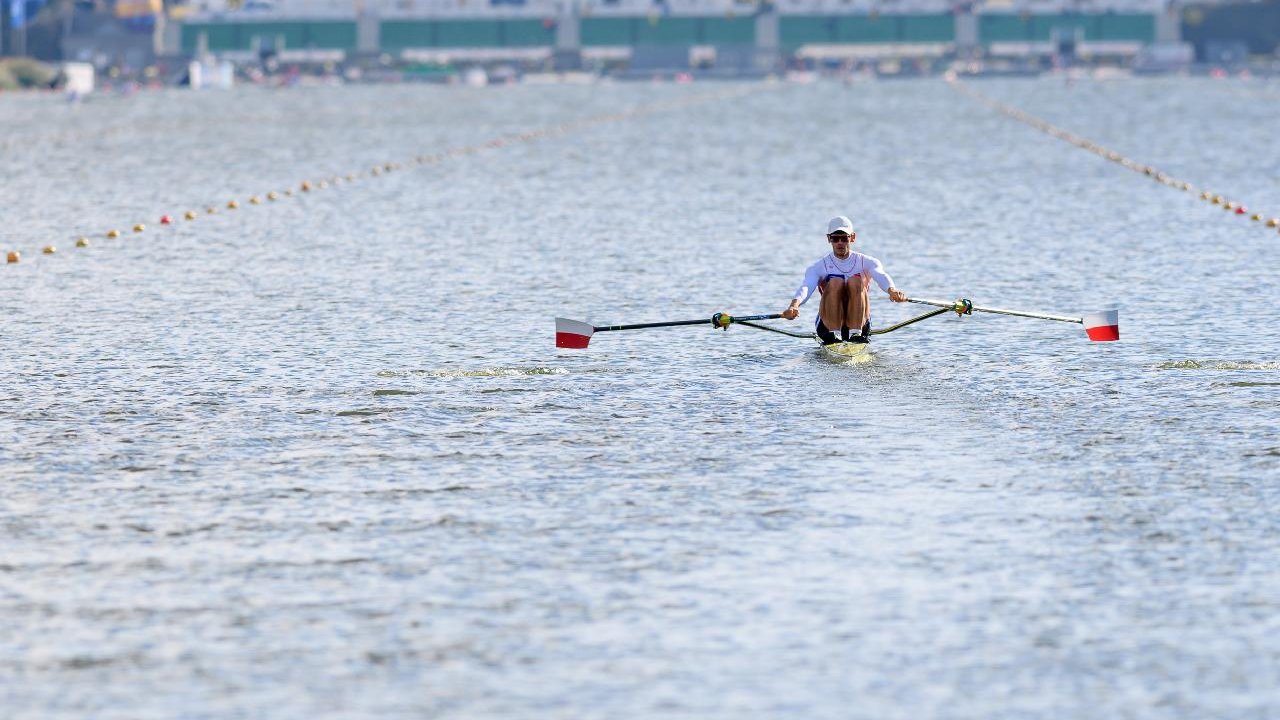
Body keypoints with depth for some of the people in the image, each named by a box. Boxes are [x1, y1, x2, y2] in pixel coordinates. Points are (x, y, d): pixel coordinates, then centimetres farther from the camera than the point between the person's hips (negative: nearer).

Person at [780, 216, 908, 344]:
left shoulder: (866, 262, 7)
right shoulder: (819, 267, 5)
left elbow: (881, 276, -15)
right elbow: (806, 287, -14)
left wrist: (892, 291, -39)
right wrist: (794, 305, -38)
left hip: (859, 323, 0)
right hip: (829, 323, 0)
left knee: (856, 281, -23)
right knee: (835, 282, -24)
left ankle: (855, 334, -33)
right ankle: (834, 335, -32)